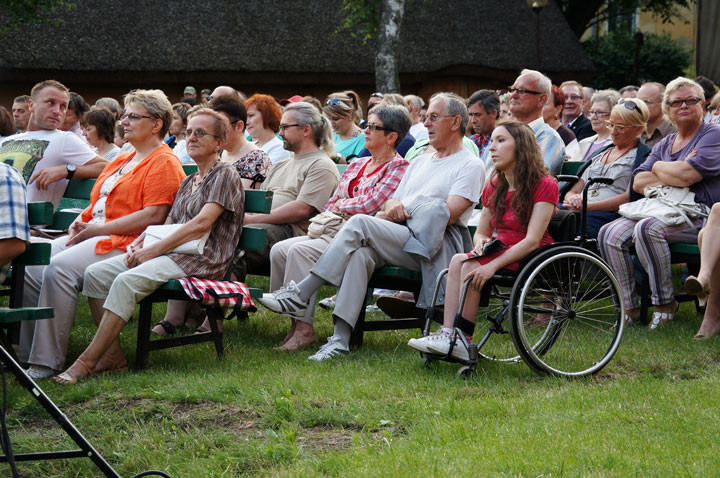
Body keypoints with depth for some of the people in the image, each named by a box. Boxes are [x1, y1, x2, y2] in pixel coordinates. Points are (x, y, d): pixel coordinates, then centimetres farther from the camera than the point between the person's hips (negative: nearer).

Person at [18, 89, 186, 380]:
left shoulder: (164, 163, -4)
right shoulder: (122, 161, 26)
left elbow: (154, 216, -16)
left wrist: (98, 228, -15)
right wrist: (82, 221, 8)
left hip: (123, 243, -9)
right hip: (93, 236, 9)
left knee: (59, 268, -31)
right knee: (31, 266, -11)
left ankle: (48, 361, -28)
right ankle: (27, 353, -8)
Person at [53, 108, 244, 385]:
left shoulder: (225, 175, -3)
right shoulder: (188, 182, 25)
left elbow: (201, 224, -15)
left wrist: (152, 251, -17)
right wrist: (140, 247, -2)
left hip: (201, 259, -9)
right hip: (171, 253, 9)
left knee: (127, 281, -31)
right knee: (96, 273, -10)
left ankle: (87, 362, -30)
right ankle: (112, 352, -12)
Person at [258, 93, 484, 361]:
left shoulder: (470, 166, 5)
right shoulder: (420, 162, 30)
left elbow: (447, 216, -8)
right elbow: (392, 203, 25)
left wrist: (400, 212, -1)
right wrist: (392, 204, -1)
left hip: (434, 247, -6)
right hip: (399, 241, 6)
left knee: (359, 223, -26)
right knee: (360, 254, -29)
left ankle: (301, 295, -26)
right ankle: (340, 339, -37)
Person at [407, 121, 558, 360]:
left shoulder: (544, 185, -10)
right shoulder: (494, 187, 13)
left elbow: (532, 240, -19)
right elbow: (481, 231, 16)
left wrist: (492, 266, -28)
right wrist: (481, 241, -10)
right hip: (501, 253, 7)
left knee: (469, 265, -27)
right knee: (459, 261, -22)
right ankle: (448, 333, -32)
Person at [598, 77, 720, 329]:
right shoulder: (664, 144, 21)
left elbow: (687, 175, -18)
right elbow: (638, 182, 8)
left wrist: (659, 168, 2)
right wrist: (674, 175, -7)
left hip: (698, 215, -7)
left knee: (647, 229, -34)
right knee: (610, 233, -15)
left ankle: (665, 303, -19)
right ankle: (629, 307, -12)